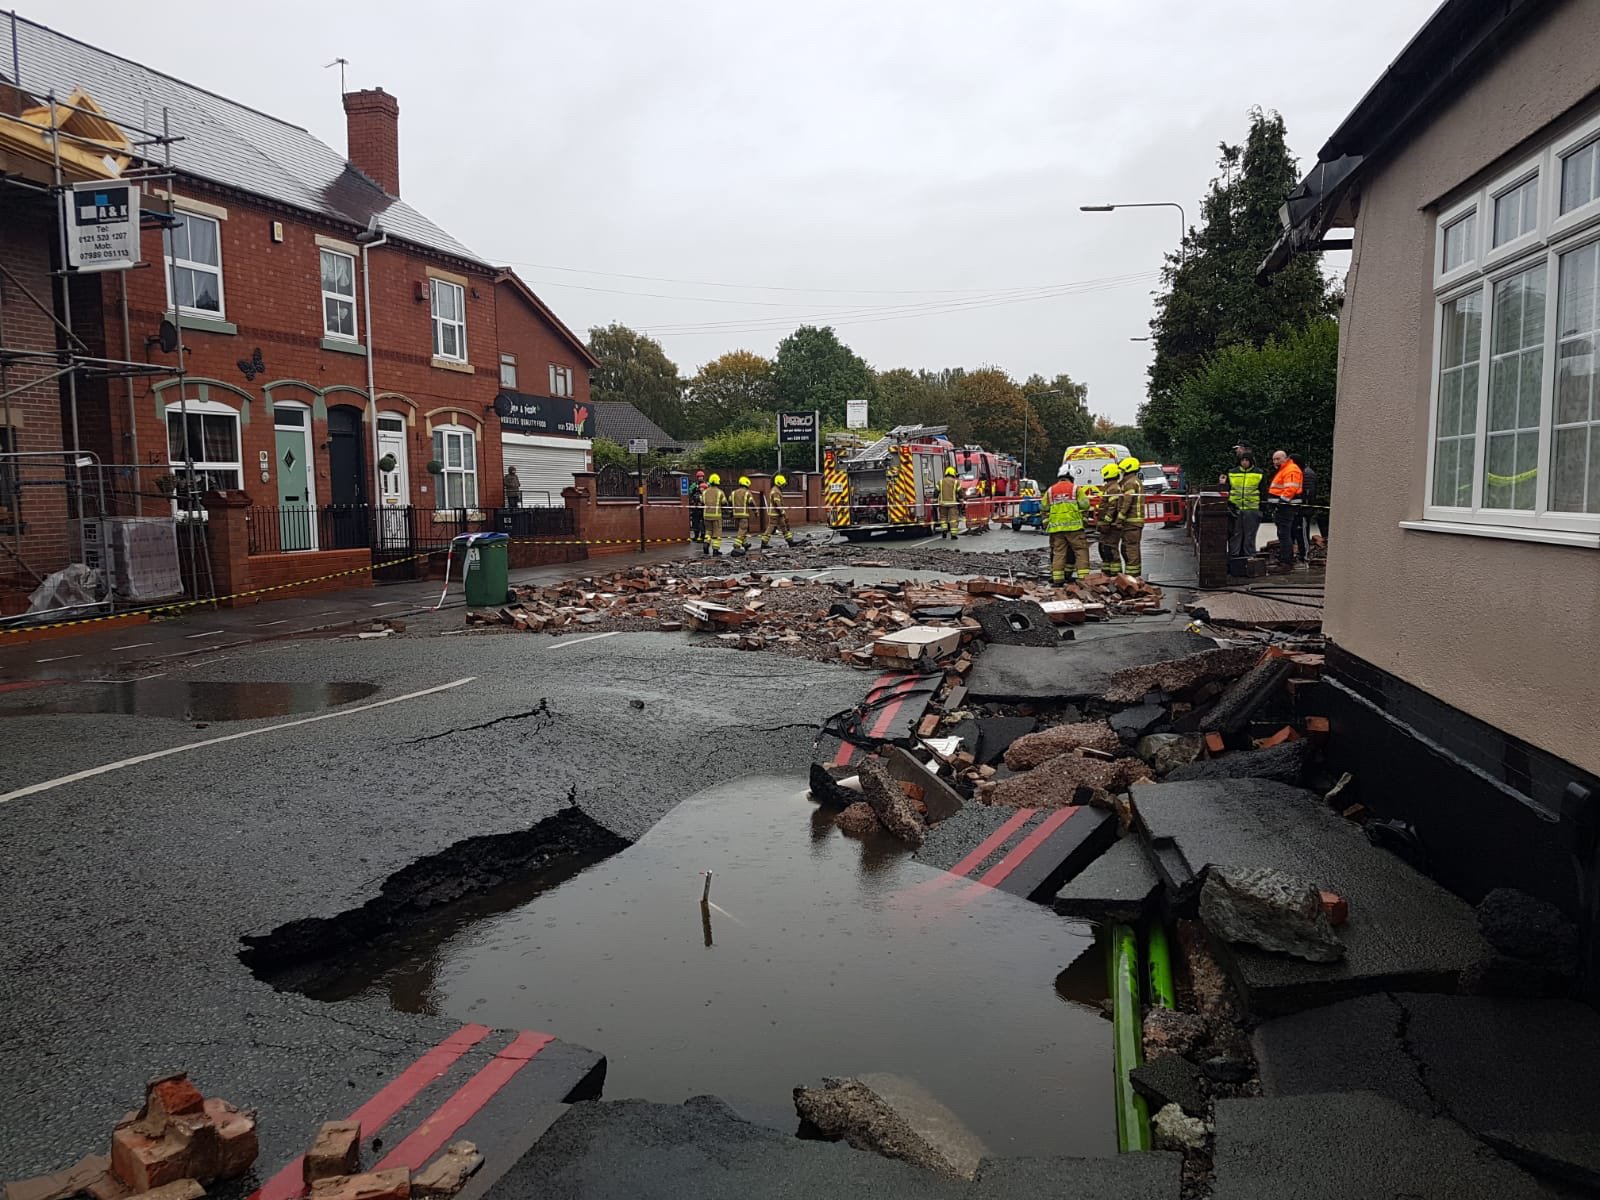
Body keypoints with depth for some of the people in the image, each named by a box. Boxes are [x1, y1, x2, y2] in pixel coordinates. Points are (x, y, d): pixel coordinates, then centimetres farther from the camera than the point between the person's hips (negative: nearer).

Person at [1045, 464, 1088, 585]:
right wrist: (1083, 520, 10)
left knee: (1058, 552, 5)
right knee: (1081, 550, 2)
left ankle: (1057, 579, 2)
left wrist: (1046, 524, 19)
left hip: (1056, 526, 3)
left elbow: (1045, 509, 11)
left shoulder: (1050, 490, 10)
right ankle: (1083, 576, -5)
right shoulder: (1075, 488, 1)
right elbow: (1084, 506, -2)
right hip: (1073, 525, -3)